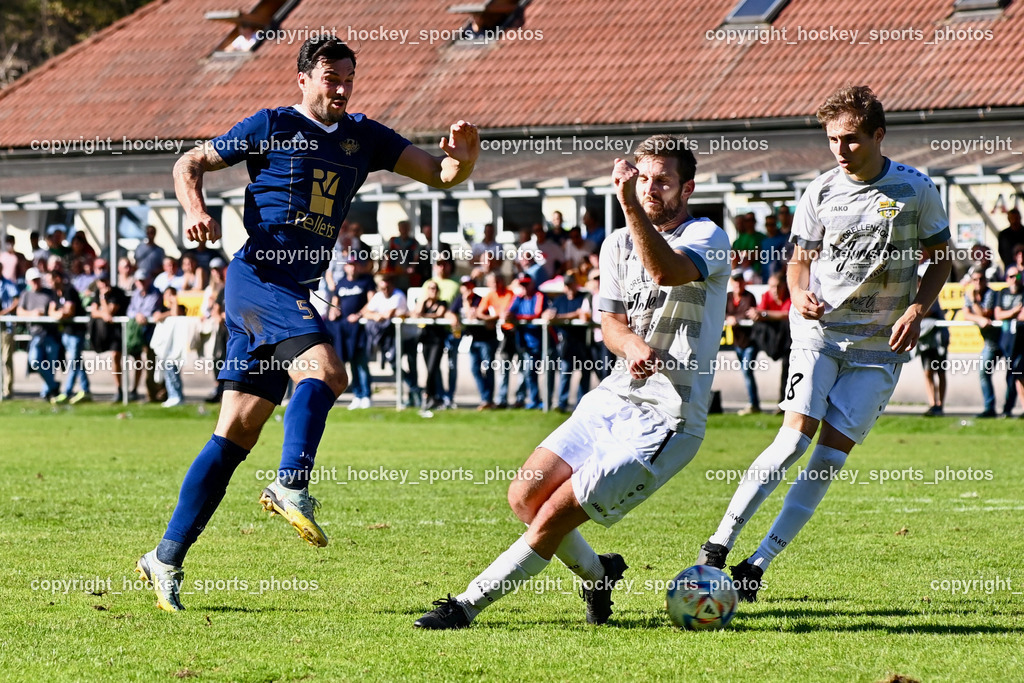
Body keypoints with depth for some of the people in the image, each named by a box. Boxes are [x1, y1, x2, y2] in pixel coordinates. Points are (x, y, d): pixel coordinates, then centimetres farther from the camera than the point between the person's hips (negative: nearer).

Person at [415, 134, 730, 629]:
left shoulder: (708, 237, -10)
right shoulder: (618, 244, 12)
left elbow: (667, 272, -31)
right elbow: (613, 324, 13)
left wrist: (630, 205, -43)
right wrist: (633, 346, -11)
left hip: (665, 419, -7)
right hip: (614, 398, 7)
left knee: (555, 514, -14)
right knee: (524, 497, -3)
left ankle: (465, 607, -2)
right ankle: (597, 572, 22)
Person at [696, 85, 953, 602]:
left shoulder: (917, 190, -2)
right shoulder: (820, 193, 1)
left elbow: (939, 259, 7)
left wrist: (916, 311, -9)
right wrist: (801, 294, -11)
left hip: (879, 346, 0)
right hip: (819, 331, 0)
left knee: (832, 455, -8)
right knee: (795, 438, -17)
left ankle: (758, 565, -4)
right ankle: (718, 544, -13)